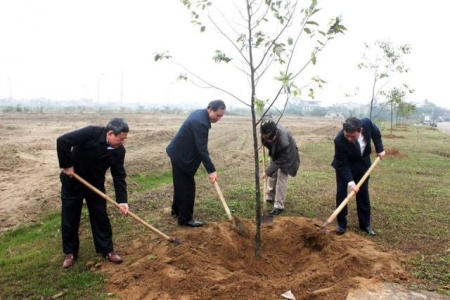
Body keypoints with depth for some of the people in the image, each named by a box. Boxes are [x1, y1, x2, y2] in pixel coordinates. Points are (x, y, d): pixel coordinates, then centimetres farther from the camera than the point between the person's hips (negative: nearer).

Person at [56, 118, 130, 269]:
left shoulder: (119, 151, -15)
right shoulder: (91, 133, -30)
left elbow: (119, 176, -13)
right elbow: (62, 141, -30)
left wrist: (122, 201, -21)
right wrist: (66, 165, -23)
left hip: (96, 185, 3)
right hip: (72, 183, -3)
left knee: (101, 218, 7)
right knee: (69, 219, 7)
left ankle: (107, 250, 22)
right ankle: (70, 252, 26)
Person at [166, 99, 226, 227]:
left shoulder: (200, 114, 4)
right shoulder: (200, 122, -28)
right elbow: (202, 149, -30)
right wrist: (211, 170, -29)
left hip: (179, 153, 10)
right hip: (182, 156, -10)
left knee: (181, 183, 21)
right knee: (187, 186, -3)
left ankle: (177, 210, 37)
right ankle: (185, 218, 7)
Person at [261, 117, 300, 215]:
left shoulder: (284, 141, -45)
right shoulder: (267, 131, -31)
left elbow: (281, 161, -33)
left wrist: (267, 171, -33)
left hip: (286, 157, -6)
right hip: (275, 154, 6)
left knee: (281, 180, -8)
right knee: (272, 176, 15)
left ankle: (279, 206, 0)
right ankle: (270, 197, 33)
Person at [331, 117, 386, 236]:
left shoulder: (367, 123, -31)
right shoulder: (339, 140, -37)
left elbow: (375, 132, -4)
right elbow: (343, 164, -28)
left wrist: (380, 149, -3)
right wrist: (350, 182, -34)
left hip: (362, 163, 3)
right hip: (345, 165, -3)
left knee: (363, 192, 8)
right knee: (341, 192, -4)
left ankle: (365, 224, 19)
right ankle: (341, 223, 10)